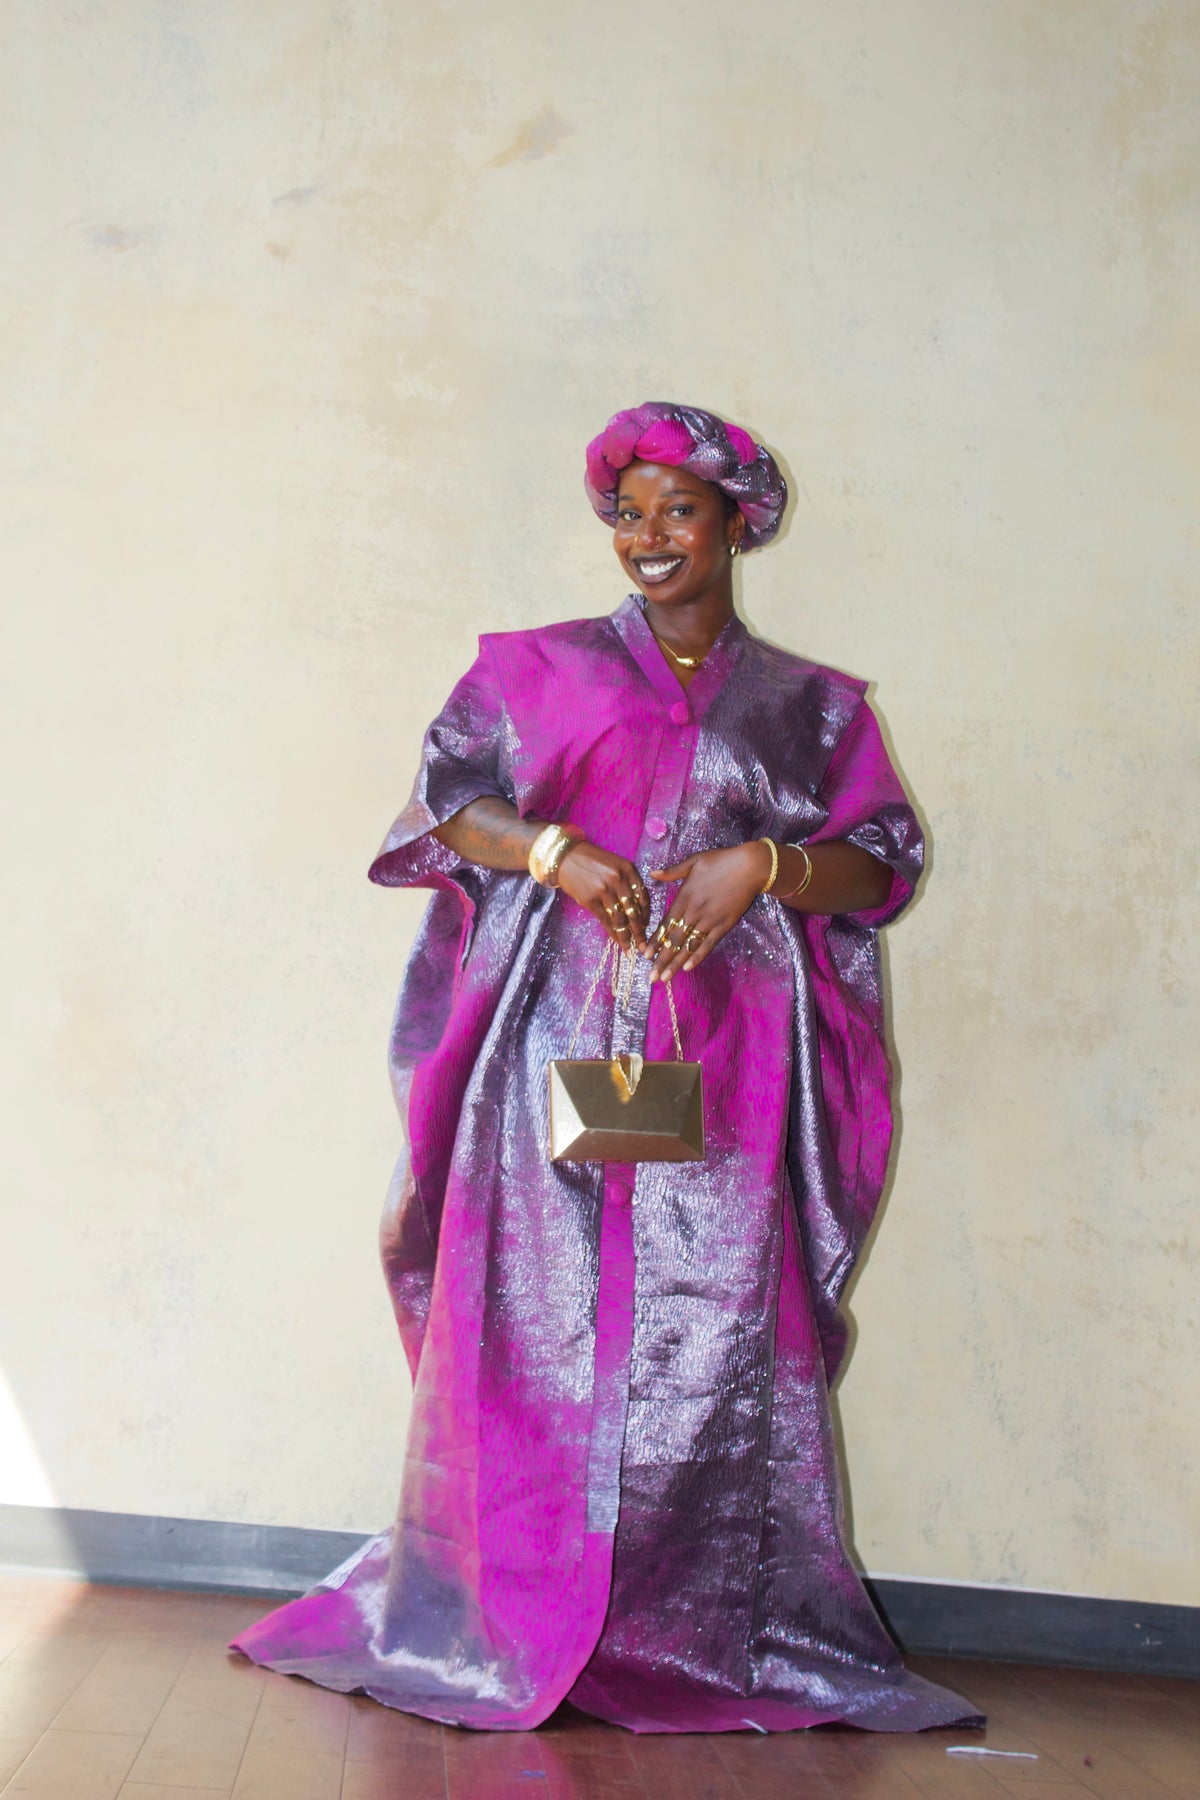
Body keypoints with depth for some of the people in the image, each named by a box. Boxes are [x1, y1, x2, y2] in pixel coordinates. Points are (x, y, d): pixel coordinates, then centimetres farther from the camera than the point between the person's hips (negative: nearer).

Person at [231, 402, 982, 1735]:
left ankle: (697, 1629, 8)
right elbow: (448, 797, 6)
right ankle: (506, 1616, 7)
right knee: (538, 1315, -4)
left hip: (726, 1058, 1)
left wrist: (763, 865, -10)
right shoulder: (541, 667, 15)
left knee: (712, 1335, -3)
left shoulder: (811, 707, 16)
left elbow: (882, 864, 9)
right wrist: (556, 849, -12)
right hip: (562, 1040, 0)